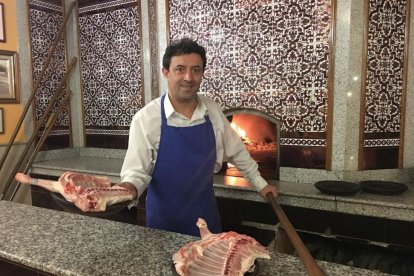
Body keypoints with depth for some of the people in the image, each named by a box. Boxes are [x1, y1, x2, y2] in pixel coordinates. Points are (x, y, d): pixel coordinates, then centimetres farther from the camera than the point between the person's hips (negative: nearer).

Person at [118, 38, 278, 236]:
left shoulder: (213, 111, -4)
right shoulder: (146, 118, -16)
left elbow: (236, 152, 8)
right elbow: (137, 171, -13)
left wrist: (260, 184, 13)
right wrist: (129, 188, -33)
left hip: (205, 214, 4)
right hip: (164, 219, -3)